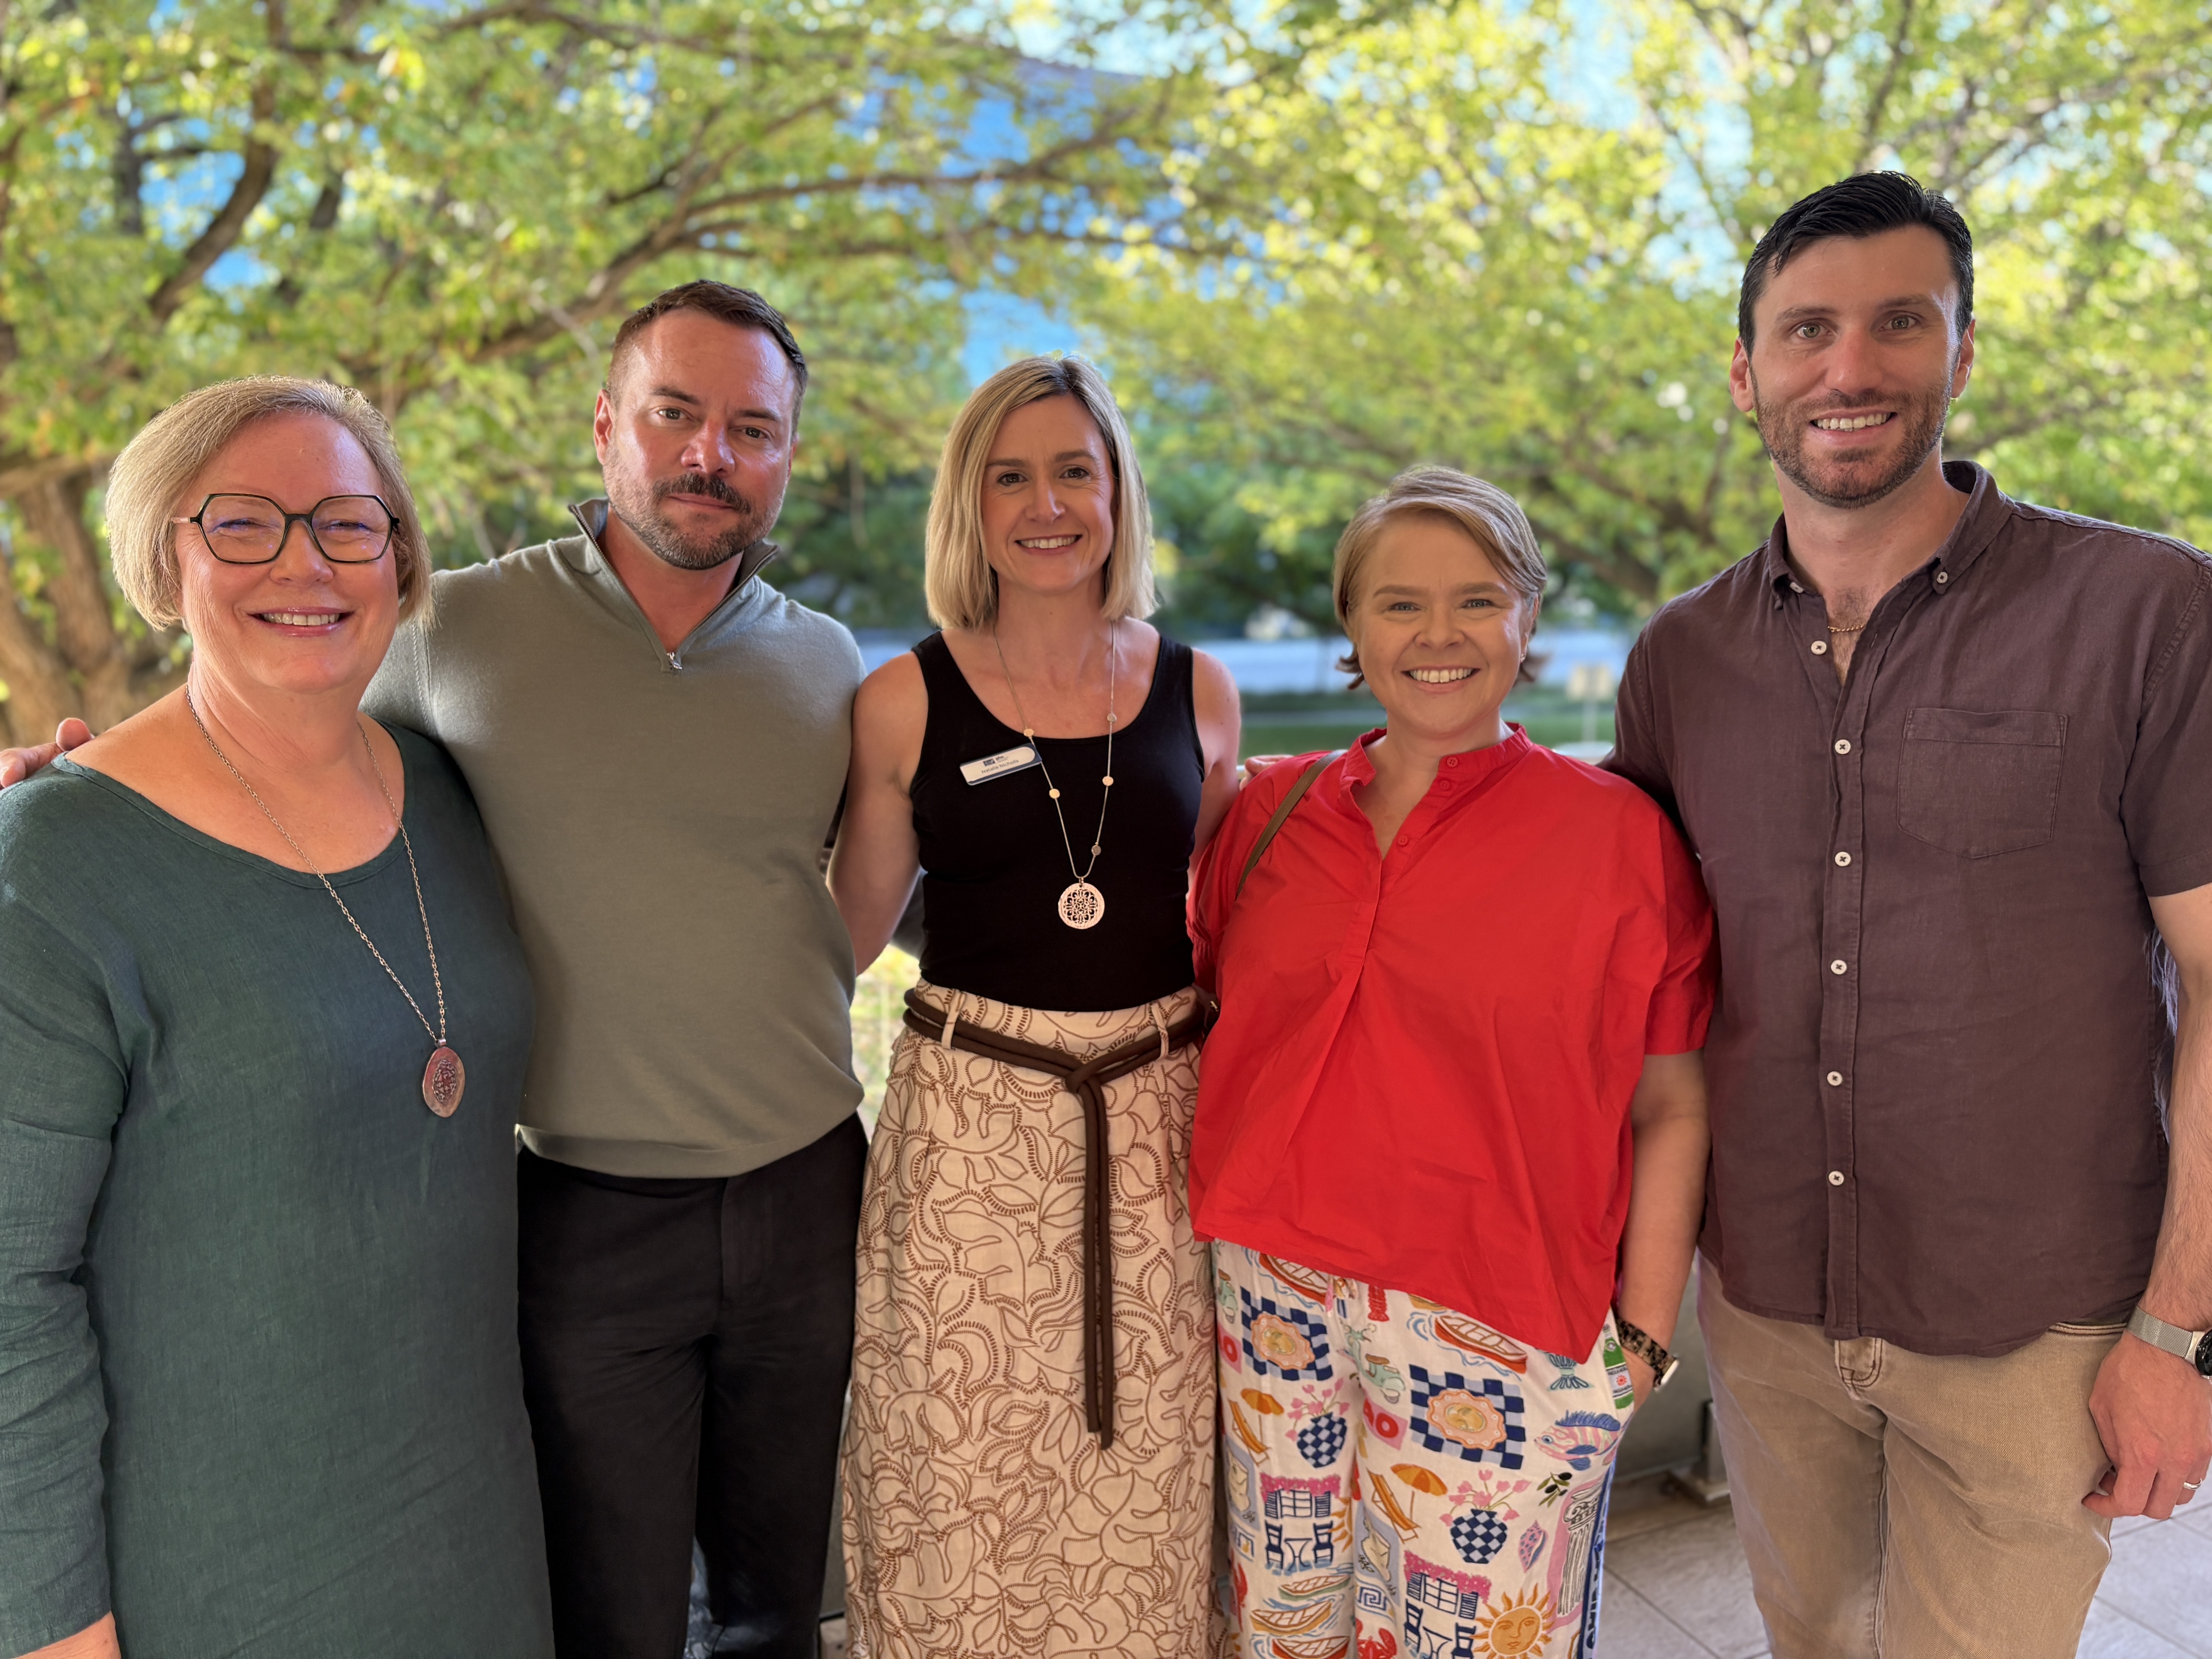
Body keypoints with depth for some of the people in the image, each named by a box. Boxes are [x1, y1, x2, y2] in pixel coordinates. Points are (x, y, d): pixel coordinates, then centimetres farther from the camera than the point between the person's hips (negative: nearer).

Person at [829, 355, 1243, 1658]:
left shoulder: (1197, 692, 4)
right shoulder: (904, 703, -3)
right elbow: (853, 928, 7)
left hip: (1160, 1121, 2)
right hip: (970, 1125, -2)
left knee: (1139, 1478, 12)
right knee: (965, 1469, 8)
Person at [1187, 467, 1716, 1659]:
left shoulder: (1619, 835, -7)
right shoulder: (1270, 812, 3)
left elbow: (1670, 1111, -3)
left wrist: (1644, 1334, -5)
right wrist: (1228, 1225, 9)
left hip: (1497, 1337, -3)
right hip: (1278, 1300, 4)